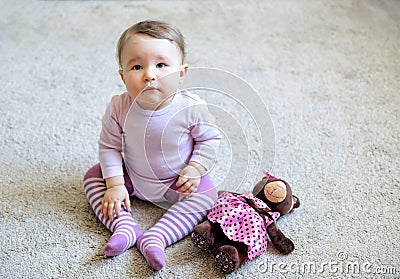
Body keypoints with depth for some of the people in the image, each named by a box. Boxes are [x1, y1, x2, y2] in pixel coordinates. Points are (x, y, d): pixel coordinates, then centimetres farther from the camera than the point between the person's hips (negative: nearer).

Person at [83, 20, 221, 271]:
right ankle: (124, 226, -16)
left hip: (177, 182, -2)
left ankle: (155, 238, -25)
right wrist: (115, 184, -15)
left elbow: (210, 139, -10)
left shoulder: (191, 107, -27)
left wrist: (195, 169, -19)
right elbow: (109, 146, -10)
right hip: (132, 177, 3)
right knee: (93, 176, -5)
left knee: (206, 195, -22)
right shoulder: (119, 108, -22)